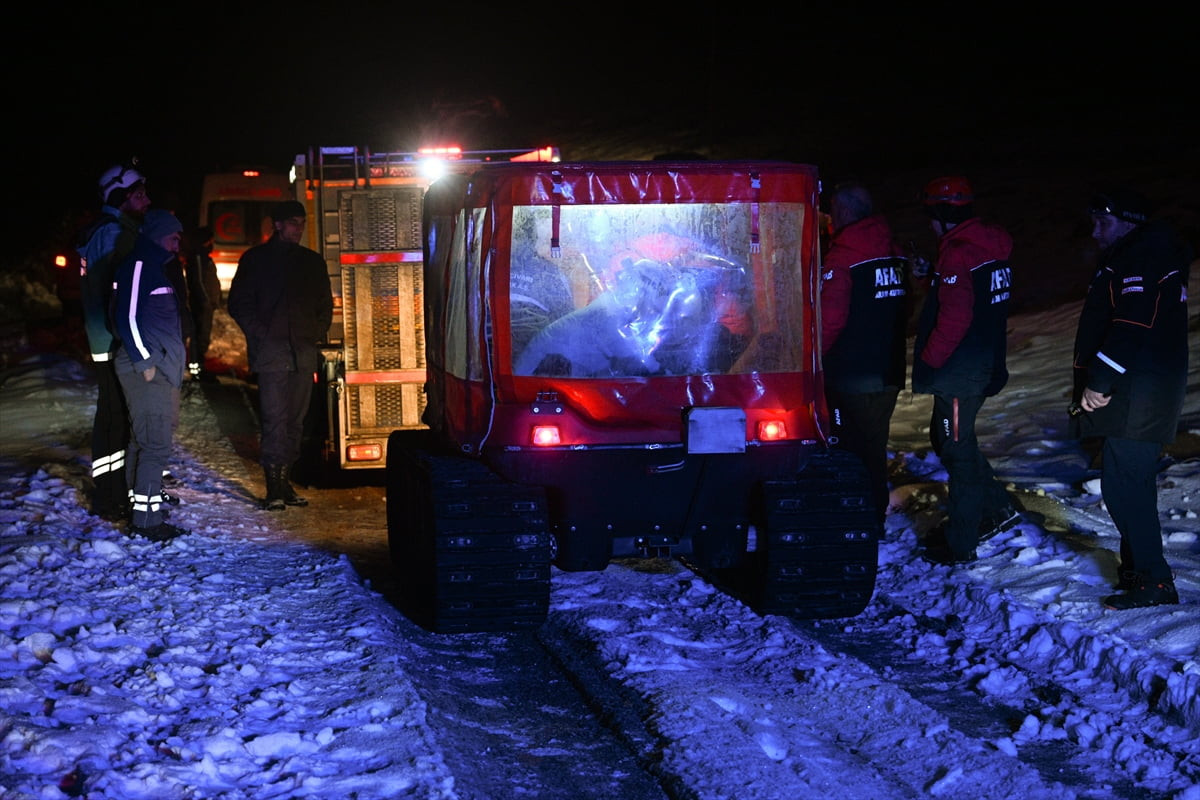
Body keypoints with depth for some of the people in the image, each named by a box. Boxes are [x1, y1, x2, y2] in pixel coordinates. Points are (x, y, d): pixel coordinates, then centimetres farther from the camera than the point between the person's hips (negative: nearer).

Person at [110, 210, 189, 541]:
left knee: (147, 442, 13)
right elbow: (127, 316, -17)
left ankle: (142, 513, 19)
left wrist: (175, 360, 20)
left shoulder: (155, 267, 21)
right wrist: (145, 361, -17)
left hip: (162, 370, 10)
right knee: (155, 444, -12)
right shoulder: (138, 265, -10)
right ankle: (147, 518, -10)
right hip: (147, 371, -10)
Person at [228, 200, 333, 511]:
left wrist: (317, 333, 8)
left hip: (304, 352, 4)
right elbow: (239, 303, 4)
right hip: (271, 351, -4)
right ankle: (274, 488, -10)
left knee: (296, 420, 5)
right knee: (275, 419, -11)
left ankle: (285, 482, 11)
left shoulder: (313, 261, 17)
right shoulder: (256, 259, 6)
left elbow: (326, 304, 23)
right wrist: (261, 334, -6)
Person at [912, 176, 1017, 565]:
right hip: (987, 364, 10)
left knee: (957, 448, -1)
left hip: (960, 370, -10)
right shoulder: (991, 247, 11)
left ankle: (960, 545, 8)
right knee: (947, 438, 22)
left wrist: (927, 361, -16)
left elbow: (954, 318, -25)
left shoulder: (958, 253, -20)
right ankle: (996, 507, 27)